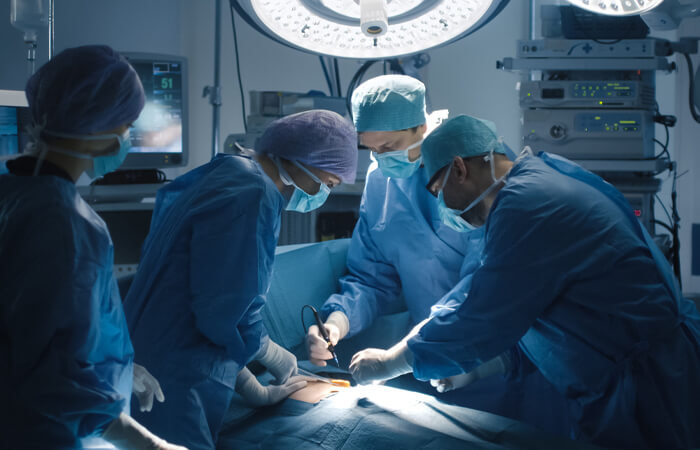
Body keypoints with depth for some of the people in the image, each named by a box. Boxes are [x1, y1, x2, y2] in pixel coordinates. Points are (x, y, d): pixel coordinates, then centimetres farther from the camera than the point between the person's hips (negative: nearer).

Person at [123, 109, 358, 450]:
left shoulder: (233, 178, 14)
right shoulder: (251, 195, -18)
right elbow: (226, 314, -22)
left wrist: (255, 392, 17)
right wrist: (279, 359, -3)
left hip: (162, 374, 10)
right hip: (174, 387, -10)